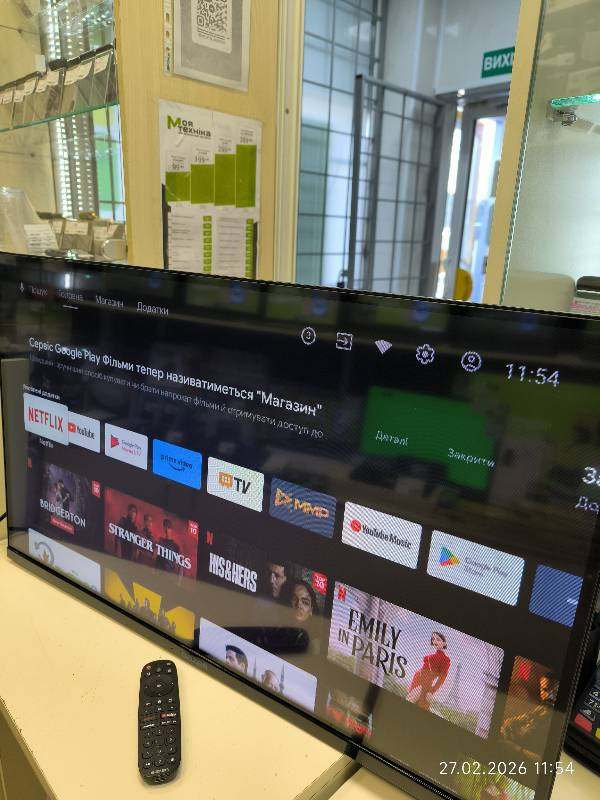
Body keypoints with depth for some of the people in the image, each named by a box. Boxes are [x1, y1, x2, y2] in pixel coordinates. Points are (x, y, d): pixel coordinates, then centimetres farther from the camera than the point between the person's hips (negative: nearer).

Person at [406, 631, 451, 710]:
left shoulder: (445, 659, -5)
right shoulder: (432, 654, 15)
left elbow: (442, 678, -8)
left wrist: (431, 691, -14)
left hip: (425, 684, -8)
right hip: (417, 680, 8)